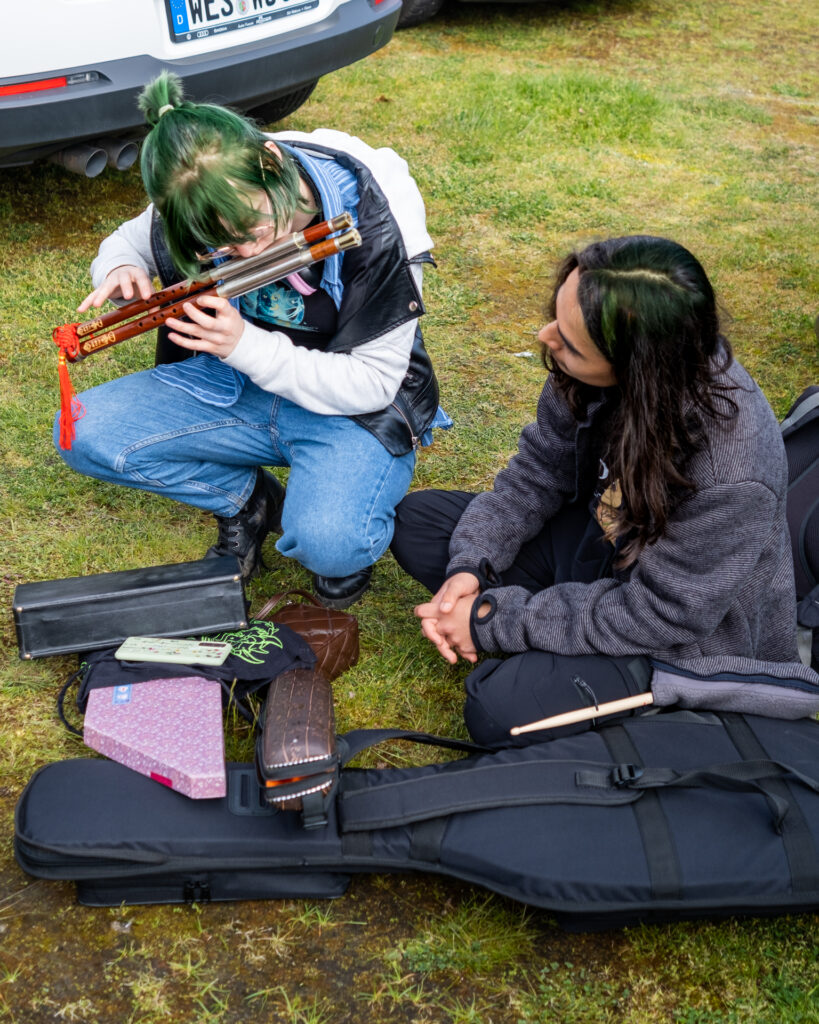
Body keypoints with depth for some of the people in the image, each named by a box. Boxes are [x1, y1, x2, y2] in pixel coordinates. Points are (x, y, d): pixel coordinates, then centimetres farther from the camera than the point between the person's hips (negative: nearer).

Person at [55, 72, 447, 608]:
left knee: (328, 545, -35)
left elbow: (371, 382, -22)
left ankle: (359, 527, 5)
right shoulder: (200, 208, -14)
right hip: (242, 384, 5)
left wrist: (246, 345, -33)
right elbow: (128, 240, 8)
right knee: (85, 434, -14)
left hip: (353, 406, -5)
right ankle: (249, 499, 5)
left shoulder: (377, 226, -27)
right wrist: (122, 271, -19)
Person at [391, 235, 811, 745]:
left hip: (688, 639, -7)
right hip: (597, 540, 7)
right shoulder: (593, 370, -19)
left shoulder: (729, 478, -38)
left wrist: (497, 621, -24)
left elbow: (657, 616, -27)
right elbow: (541, 467, -3)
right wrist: (469, 565, -17)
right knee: (416, 521, 2)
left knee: (502, 708, -27)